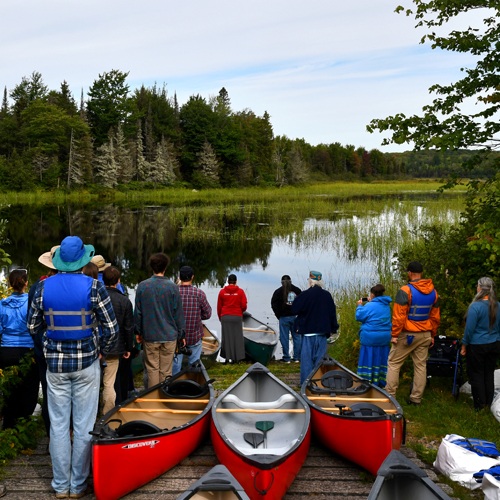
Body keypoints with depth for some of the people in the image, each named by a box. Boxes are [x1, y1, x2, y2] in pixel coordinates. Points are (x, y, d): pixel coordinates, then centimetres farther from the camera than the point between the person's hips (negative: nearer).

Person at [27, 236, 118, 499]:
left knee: (58, 425, 12)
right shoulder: (93, 287, -12)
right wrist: (101, 351, 6)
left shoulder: (43, 287, -5)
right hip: (86, 364, -2)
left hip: (55, 364, 2)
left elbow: (33, 327, 3)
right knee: (83, 425, 8)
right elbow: (111, 329, -12)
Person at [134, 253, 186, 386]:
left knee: (152, 369, 9)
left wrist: (138, 332, 13)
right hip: (169, 335, -1)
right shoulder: (172, 287, -6)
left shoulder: (142, 286, -2)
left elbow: (137, 312, 3)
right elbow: (178, 313, -2)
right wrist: (181, 334, 7)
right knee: (166, 371, 6)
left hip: (149, 335, 1)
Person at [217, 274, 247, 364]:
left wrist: (220, 317, 19)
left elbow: (219, 307, 6)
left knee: (226, 337, 4)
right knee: (237, 337, 4)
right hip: (237, 316, -1)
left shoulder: (222, 292, 3)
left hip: (225, 317, 1)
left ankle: (227, 357, 5)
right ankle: (237, 358, 5)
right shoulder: (240, 291, -1)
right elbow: (244, 306, -3)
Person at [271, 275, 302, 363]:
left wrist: (279, 316, 2)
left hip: (284, 317, -2)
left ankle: (286, 358, 7)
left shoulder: (278, 291, -2)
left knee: (284, 338, 4)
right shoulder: (297, 290, 5)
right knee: (297, 337, 9)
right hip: (295, 317, 2)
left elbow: (274, 304, -5)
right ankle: (297, 357, 12)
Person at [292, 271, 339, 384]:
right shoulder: (327, 295, 2)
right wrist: (333, 328, 19)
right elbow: (333, 313, 9)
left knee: (307, 357, 3)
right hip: (322, 332, 4)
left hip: (308, 332, -4)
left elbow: (294, 309, -7)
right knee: (320, 357, 11)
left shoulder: (305, 295, -12)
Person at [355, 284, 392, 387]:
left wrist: (360, 306, 5)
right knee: (381, 360, 14)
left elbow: (359, 316, -10)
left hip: (370, 338, -7)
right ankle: (381, 383, 19)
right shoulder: (386, 306, 8)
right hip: (385, 338, 7)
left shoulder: (370, 306, -16)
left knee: (369, 360, 1)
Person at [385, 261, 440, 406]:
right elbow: (435, 316, 12)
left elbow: (399, 316, -16)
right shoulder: (433, 292, 6)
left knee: (394, 363, 4)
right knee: (420, 366, 11)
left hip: (407, 334, -6)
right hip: (425, 335, 6)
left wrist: (394, 334, -10)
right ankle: (416, 398, 16)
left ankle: (389, 395, 5)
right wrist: (432, 335, 20)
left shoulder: (405, 291, -15)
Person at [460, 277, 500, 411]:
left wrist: (464, 346, -5)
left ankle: (480, 406, 12)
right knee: (489, 374, 15)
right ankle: (489, 404, 24)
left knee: (476, 375, 6)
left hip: (477, 346, -6)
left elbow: (470, 329, -16)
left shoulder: (476, 306, -19)